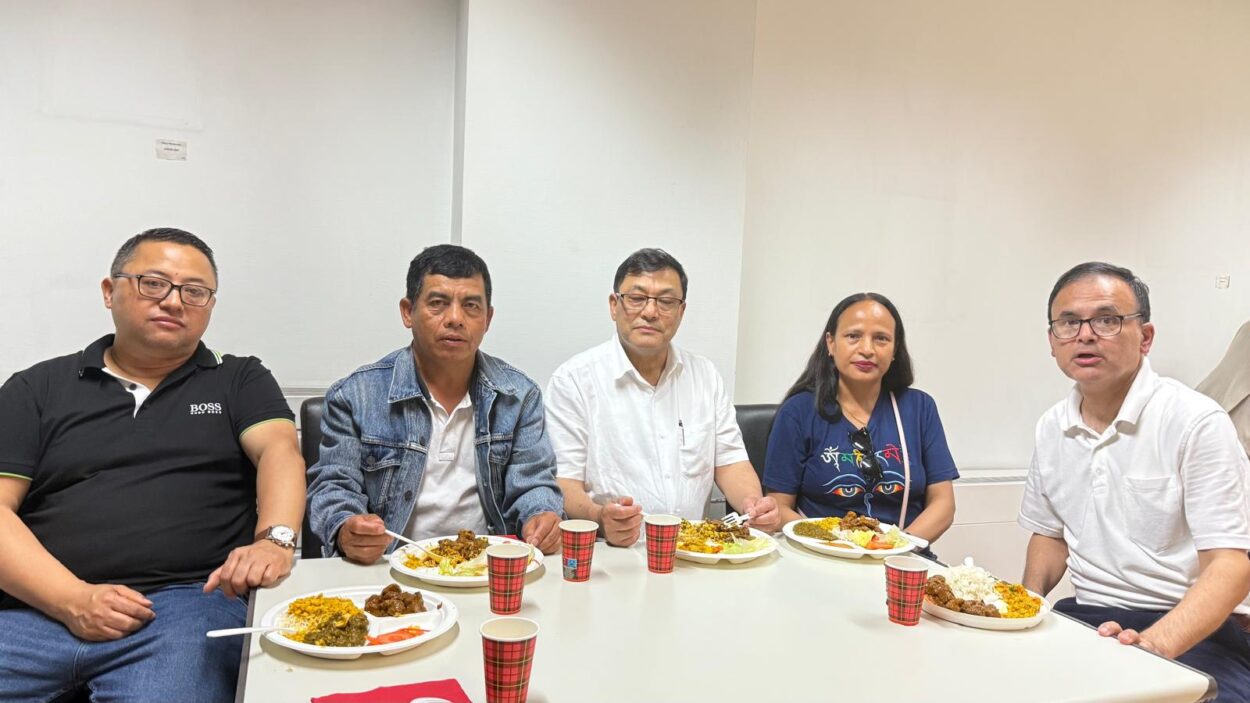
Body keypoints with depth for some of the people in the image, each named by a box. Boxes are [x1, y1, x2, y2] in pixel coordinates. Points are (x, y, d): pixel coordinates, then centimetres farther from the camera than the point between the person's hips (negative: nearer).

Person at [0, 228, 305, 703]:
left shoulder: (240, 380, 15)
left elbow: (279, 450, -2)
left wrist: (274, 538, -23)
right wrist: (74, 599, -8)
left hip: (189, 601, -1)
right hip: (41, 607, 2)